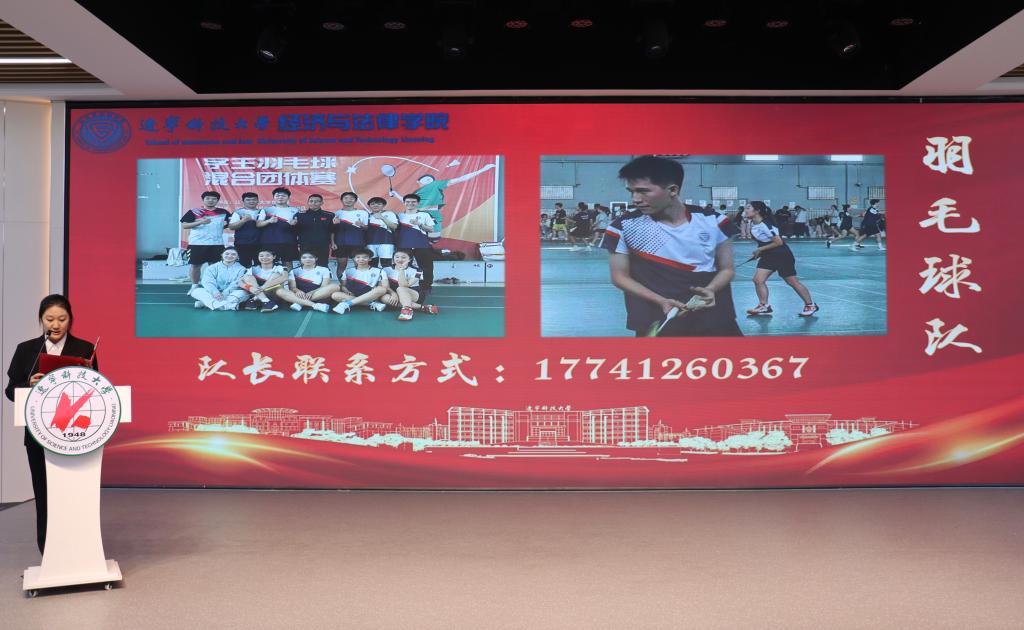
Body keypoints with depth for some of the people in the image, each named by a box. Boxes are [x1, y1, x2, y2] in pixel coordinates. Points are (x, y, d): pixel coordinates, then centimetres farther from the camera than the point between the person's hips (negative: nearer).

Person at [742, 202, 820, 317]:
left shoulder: (765, 225, -25)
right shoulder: (752, 224, 1)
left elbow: (778, 242, -24)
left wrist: (760, 249, -19)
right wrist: (758, 252, 7)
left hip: (782, 255, -8)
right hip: (768, 256, 8)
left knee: (792, 281, 0)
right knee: (758, 280, -5)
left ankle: (810, 305, 14)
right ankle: (764, 306, 4)